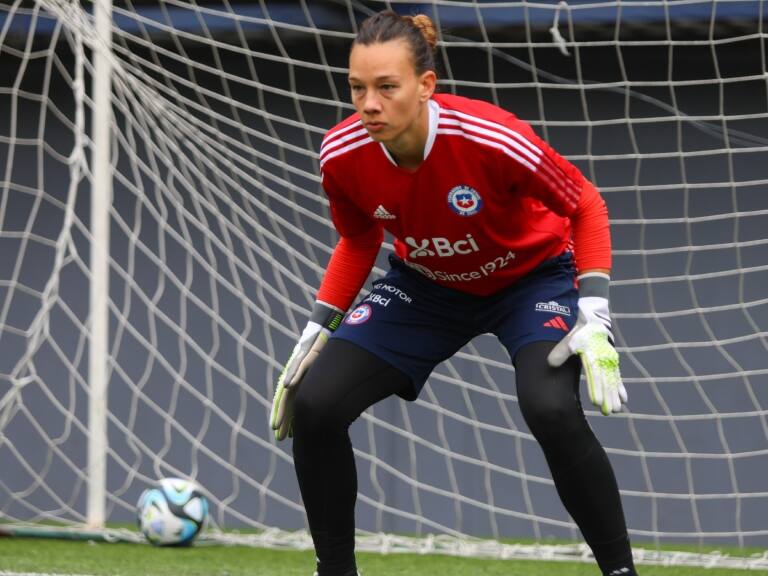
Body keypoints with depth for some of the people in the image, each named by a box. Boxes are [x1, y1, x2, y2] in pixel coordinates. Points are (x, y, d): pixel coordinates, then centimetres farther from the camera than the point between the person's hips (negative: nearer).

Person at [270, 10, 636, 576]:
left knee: (552, 411, -32)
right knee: (315, 405, -12)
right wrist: (316, 333, -2)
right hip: (424, 287, 4)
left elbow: (586, 205, -18)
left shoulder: (489, 138, -35)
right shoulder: (342, 156, -22)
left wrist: (594, 319, -26)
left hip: (531, 276, -4)